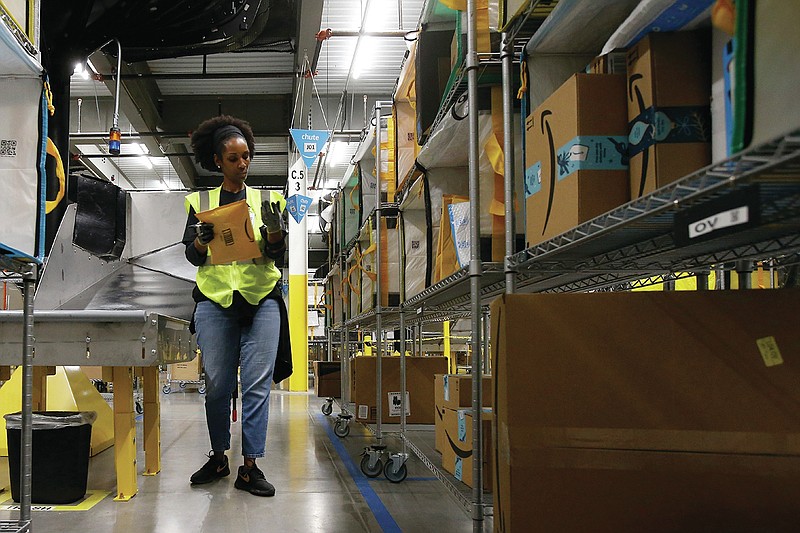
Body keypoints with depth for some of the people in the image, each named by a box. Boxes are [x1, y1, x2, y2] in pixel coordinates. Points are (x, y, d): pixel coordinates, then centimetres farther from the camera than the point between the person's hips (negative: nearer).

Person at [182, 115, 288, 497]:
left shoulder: (266, 200, 12)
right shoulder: (200, 202, 12)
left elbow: (278, 253, 5)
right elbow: (191, 255, 10)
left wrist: (274, 229, -16)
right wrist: (203, 239, -13)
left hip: (261, 299, 0)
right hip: (215, 298, 0)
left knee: (257, 383, -5)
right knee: (217, 383, 1)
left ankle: (250, 466, -2)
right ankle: (218, 458, 17)